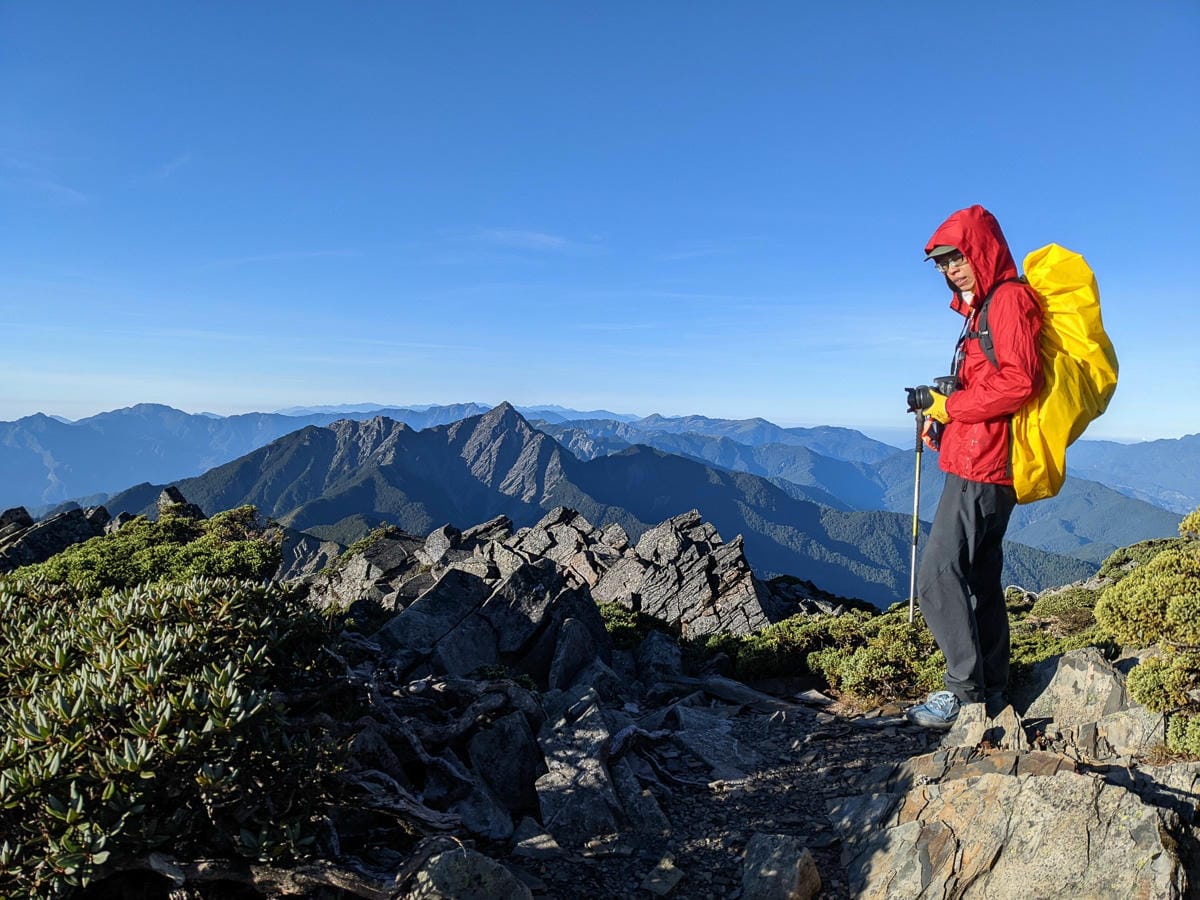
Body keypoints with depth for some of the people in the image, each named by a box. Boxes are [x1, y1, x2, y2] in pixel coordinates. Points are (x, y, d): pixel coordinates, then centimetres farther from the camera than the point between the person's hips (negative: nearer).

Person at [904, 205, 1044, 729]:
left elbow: (1019, 381, -20)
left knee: (938, 575, -11)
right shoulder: (983, 308, 22)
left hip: (982, 468, -10)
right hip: (981, 466, 10)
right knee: (979, 578, 12)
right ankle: (991, 691, 20)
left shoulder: (1009, 299, -7)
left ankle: (966, 691, -4)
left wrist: (946, 405, -12)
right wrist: (941, 422, 7)